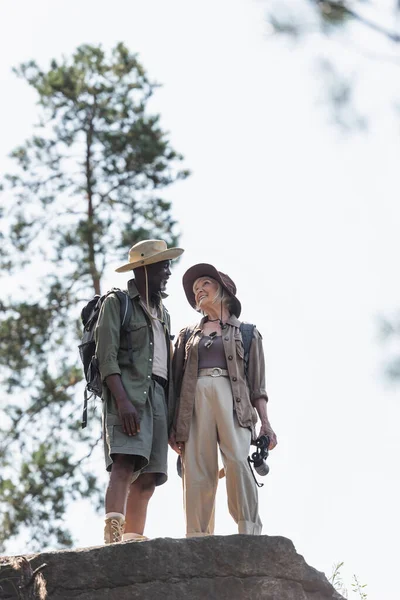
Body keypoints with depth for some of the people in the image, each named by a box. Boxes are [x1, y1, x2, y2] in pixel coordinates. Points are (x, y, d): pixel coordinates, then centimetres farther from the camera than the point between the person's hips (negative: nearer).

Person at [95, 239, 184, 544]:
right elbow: (106, 356, -6)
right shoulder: (117, 303, 5)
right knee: (125, 463, -25)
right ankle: (113, 538, -36)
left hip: (159, 396, 7)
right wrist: (123, 400, -20)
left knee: (147, 478, -1)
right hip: (129, 392, -7)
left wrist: (172, 412, 13)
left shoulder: (163, 313, 27)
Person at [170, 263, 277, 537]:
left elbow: (257, 383, 12)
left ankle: (250, 534, -26)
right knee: (197, 471, -10)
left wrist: (265, 423, 0)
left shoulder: (247, 333, 19)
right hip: (195, 399, 2)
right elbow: (177, 382, 17)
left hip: (231, 397, -2)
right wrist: (173, 425, 6)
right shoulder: (188, 335, 25)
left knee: (237, 459, -23)